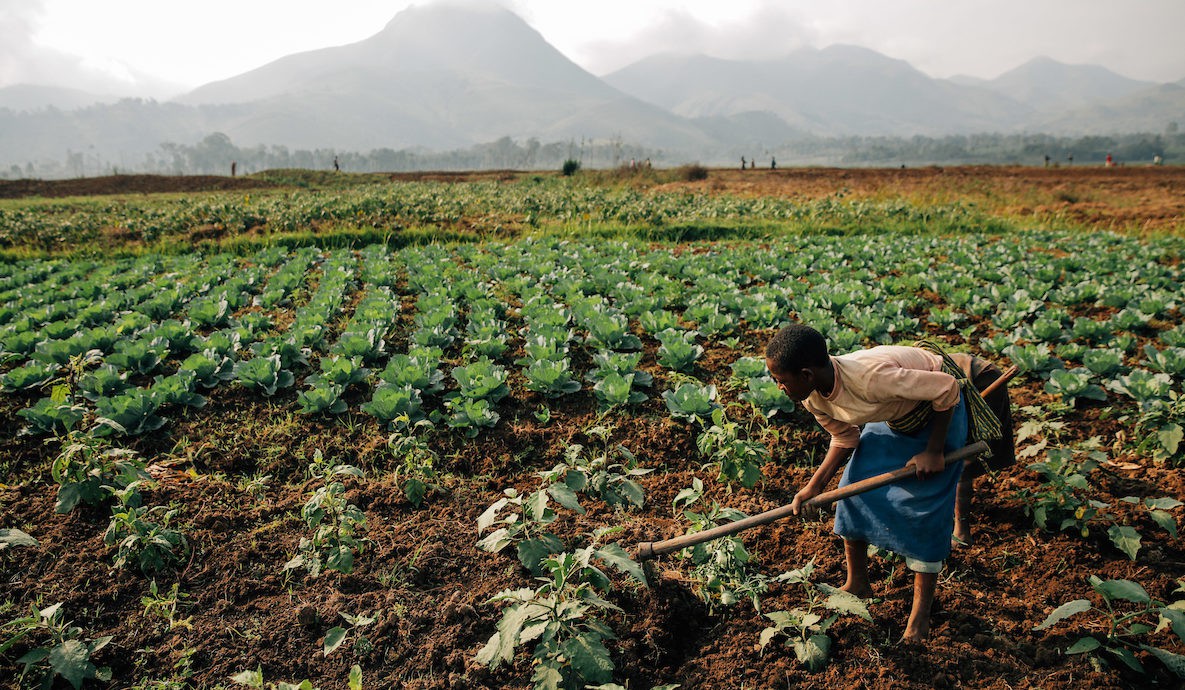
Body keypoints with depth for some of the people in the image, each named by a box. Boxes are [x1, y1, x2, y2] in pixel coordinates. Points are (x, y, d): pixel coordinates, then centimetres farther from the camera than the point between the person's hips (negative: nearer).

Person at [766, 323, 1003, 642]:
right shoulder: (813, 399, -19)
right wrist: (815, 485, -12)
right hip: (894, 414, 7)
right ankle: (857, 584, 20)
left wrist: (933, 452, -23)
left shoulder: (870, 377, -43)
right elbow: (845, 439, -1)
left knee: (925, 510, -7)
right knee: (853, 490, 0)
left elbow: (946, 388, -31)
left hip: (940, 411, -6)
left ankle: (921, 614, 10)